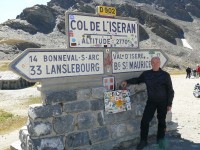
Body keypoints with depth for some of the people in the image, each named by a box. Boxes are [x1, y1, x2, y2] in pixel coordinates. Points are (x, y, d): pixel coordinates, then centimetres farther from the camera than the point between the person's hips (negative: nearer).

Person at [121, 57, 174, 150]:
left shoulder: (165, 75, -7)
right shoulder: (146, 74, -1)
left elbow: (170, 90, -2)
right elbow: (138, 80, 17)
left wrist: (169, 104, -4)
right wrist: (127, 81, 3)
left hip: (163, 102, -1)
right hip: (151, 101, 2)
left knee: (161, 121, 11)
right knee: (145, 121, -4)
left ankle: (160, 140, 32)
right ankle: (143, 141, 12)